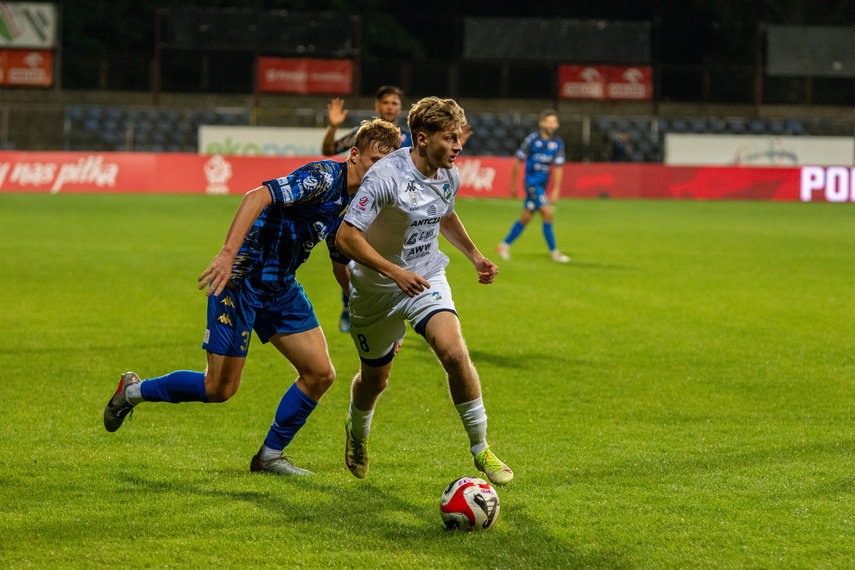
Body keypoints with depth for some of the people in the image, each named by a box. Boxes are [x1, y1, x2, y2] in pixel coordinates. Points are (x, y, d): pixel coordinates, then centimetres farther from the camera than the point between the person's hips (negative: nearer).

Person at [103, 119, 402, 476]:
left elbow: (342, 264, 21)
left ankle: (269, 456, 14)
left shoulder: (356, 202, 8)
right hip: (242, 279, -9)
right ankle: (133, 391, 19)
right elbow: (257, 197, -32)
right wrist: (228, 254, -41)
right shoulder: (322, 178, -20)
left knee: (320, 373, -1)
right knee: (220, 388, -4)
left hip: (281, 286, 9)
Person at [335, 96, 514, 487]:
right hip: (377, 289, -4)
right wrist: (395, 272, -36)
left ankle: (480, 448, -10)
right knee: (375, 379, 13)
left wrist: (474, 256, 11)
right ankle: (357, 432, 49)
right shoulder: (386, 176, -26)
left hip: (427, 279, 4)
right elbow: (346, 237, -28)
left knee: (455, 353, -22)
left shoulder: (448, 176, -4)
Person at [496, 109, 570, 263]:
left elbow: (558, 167, 4)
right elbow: (518, 161, -3)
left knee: (526, 217, 12)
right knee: (547, 214, -14)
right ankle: (554, 252, -6)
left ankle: (504, 245, 26)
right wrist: (513, 185, 1)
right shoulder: (531, 140, -11)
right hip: (532, 182, -6)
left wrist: (556, 190, -3)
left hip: (542, 184, 6)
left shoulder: (558, 143, 2)